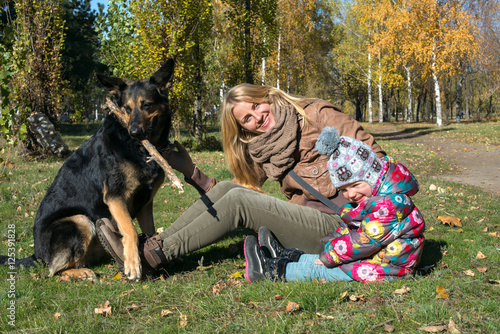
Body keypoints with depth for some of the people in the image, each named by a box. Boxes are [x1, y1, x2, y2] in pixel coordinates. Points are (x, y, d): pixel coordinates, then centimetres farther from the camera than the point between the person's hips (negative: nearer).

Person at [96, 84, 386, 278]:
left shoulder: (315, 115, -2)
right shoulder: (261, 149, 13)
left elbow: (371, 152, -5)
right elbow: (240, 191, 5)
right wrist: (190, 171, 0)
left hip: (336, 223, -6)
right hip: (305, 217, 6)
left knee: (237, 201, -19)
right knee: (228, 188, -8)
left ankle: (154, 254, -14)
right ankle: (155, 244, -10)